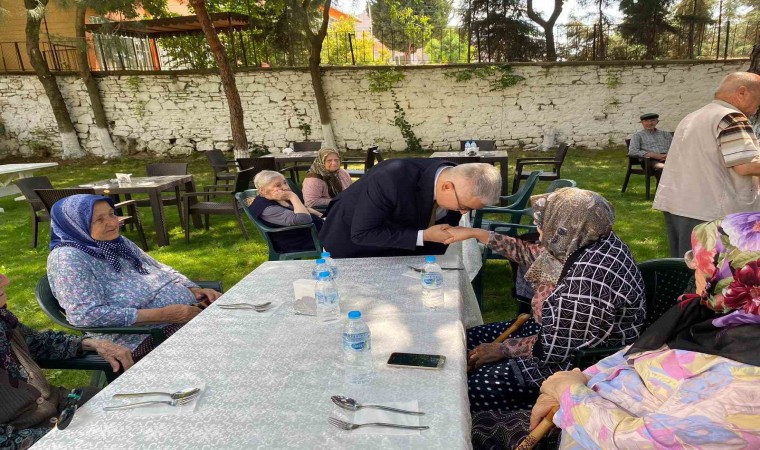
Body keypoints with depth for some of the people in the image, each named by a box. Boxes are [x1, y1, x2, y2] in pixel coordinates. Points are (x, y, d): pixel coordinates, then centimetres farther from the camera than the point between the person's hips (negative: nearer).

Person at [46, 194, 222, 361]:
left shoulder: (118, 242, 15)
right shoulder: (68, 258, -9)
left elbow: (161, 269, 19)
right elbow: (87, 315, -19)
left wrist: (196, 290, -1)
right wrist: (161, 315, -22)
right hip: (145, 336, -8)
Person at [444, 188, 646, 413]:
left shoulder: (590, 276, -34)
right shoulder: (582, 240, -6)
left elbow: (556, 346, -27)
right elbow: (532, 253, 11)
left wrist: (501, 349, -14)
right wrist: (478, 233, 12)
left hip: (584, 362, -9)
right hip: (557, 332, 10)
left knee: (473, 388, -14)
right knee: (467, 340, 9)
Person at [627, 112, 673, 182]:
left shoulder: (666, 134, 29)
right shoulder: (638, 135, 17)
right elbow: (632, 151, 0)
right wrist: (653, 155, -9)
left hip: (668, 158, 4)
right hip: (650, 160, -4)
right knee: (662, 169, -39)